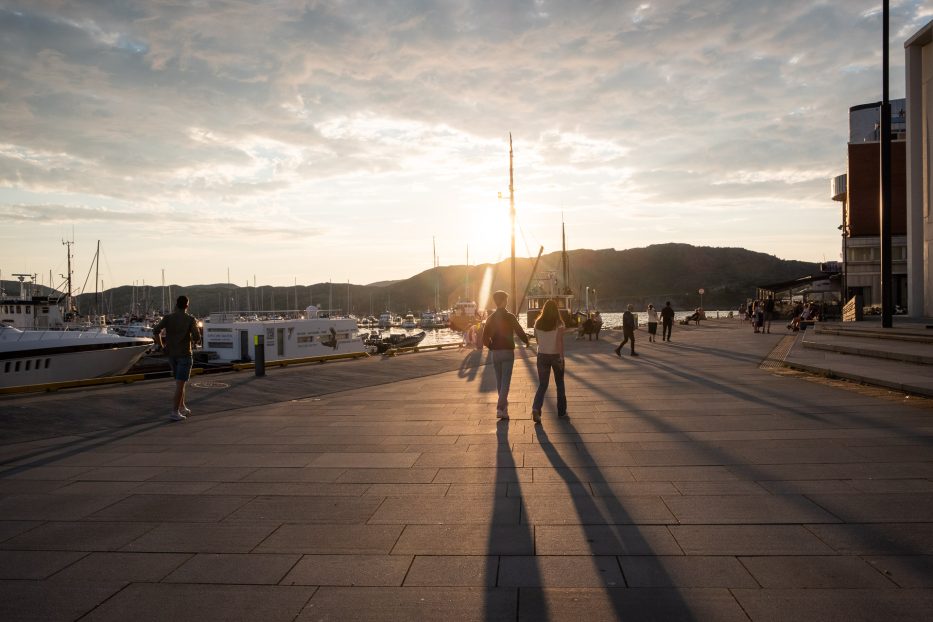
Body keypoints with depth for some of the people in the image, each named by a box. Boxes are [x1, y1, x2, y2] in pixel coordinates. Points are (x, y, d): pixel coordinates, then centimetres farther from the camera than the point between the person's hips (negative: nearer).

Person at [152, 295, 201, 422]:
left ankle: (182, 408, 24)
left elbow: (156, 331, -12)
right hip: (184, 354, -5)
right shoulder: (190, 319, -9)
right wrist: (193, 341, 8)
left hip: (171, 354, 5)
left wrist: (160, 345, 0)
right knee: (180, 384, -4)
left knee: (180, 381, 20)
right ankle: (175, 412, -9)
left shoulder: (167, 318, 2)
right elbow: (197, 337, -16)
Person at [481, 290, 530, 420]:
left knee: (499, 380, 16)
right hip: (508, 352, -4)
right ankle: (500, 408, -16)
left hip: (495, 353, 4)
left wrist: (492, 346, 13)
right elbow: (520, 332, -6)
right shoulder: (510, 317, -9)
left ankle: (503, 405, 29)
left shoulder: (491, 318, 2)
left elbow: (485, 338, -3)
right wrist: (526, 341, 13)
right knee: (505, 381, -5)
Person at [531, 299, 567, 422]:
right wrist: (561, 358, -16)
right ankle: (561, 411, 23)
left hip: (542, 356, 2)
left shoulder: (538, 323, -1)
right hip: (556, 356, -2)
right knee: (560, 384, 16)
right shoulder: (559, 324, -11)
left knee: (542, 385, 5)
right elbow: (560, 342, -18)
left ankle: (536, 408, -19)